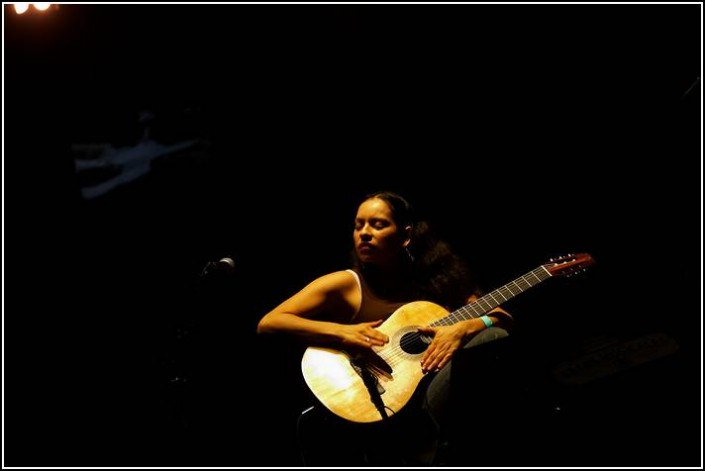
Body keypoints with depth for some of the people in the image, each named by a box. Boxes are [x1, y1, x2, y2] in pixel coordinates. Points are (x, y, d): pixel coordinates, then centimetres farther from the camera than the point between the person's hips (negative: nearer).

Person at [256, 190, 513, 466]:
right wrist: (341, 332, -20)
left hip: (433, 402, 5)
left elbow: (503, 318, 7)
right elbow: (267, 324, -8)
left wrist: (464, 328, -15)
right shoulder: (345, 284, 0)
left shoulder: (434, 277, 9)